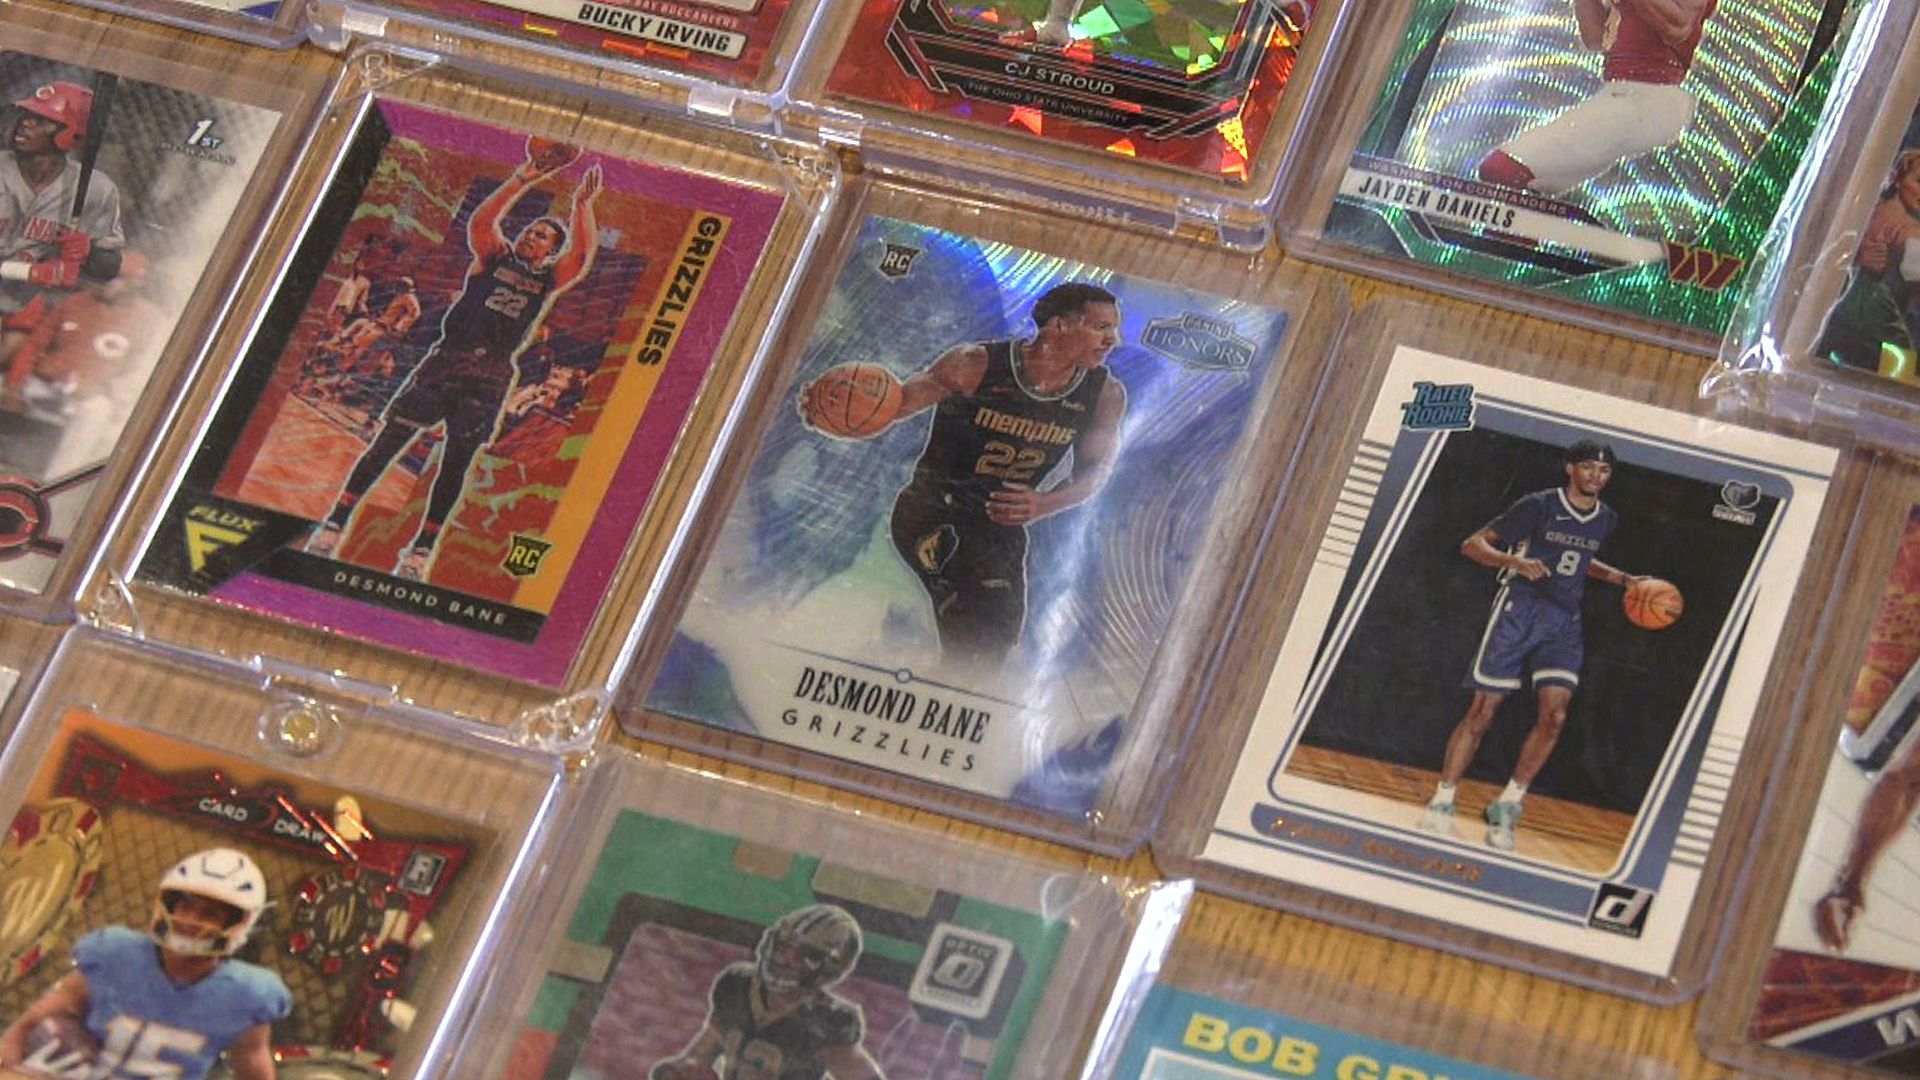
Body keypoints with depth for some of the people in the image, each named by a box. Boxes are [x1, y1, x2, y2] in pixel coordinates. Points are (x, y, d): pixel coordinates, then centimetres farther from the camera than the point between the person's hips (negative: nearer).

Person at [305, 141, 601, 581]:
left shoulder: (550, 279, 14)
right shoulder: (493, 256, 13)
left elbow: (582, 253, -4)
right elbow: (481, 220, -6)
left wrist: (582, 205, -14)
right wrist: (524, 178, -14)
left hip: (490, 375, 1)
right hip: (446, 359, 0)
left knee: (456, 462, -1)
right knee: (388, 442, -4)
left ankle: (422, 549, 6)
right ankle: (335, 523, -1)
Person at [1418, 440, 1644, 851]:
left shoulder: (1605, 519, 11)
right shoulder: (1538, 505, -8)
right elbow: (1472, 544, -8)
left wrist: (1621, 579, 21)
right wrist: (1514, 561, -25)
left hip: (1563, 622, 5)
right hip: (1518, 609, -5)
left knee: (1553, 716, -11)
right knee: (1482, 712, -6)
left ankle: (1506, 808, 2)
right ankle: (1441, 803, 4)